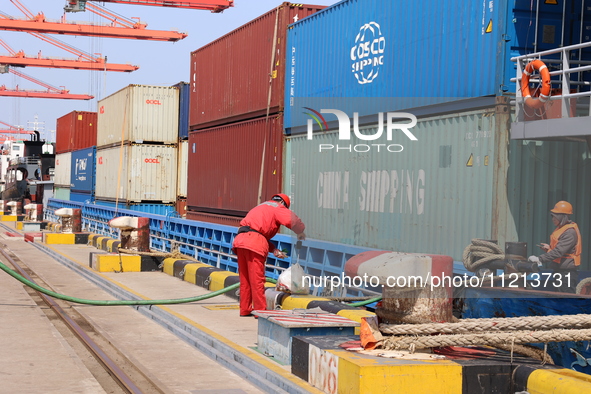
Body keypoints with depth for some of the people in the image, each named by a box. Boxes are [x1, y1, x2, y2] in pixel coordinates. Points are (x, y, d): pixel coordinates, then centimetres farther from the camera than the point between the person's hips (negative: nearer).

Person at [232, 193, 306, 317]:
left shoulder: (261, 208, 35)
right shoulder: (277, 207, 9)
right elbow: (293, 221, -9)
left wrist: (274, 250, 19)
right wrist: (300, 233, 12)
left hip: (240, 239, 8)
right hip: (254, 243, -8)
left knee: (245, 279, 13)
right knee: (257, 279, -5)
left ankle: (245, 310, 18)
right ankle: (260, 310, -2)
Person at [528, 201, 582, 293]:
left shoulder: (570, 232, -19)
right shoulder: (561, 228, 14)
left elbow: (559, 251, -27)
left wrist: (540, 259, -28)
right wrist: (549, 248, 9)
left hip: (566, 274, -11)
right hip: (559, 271, 11)